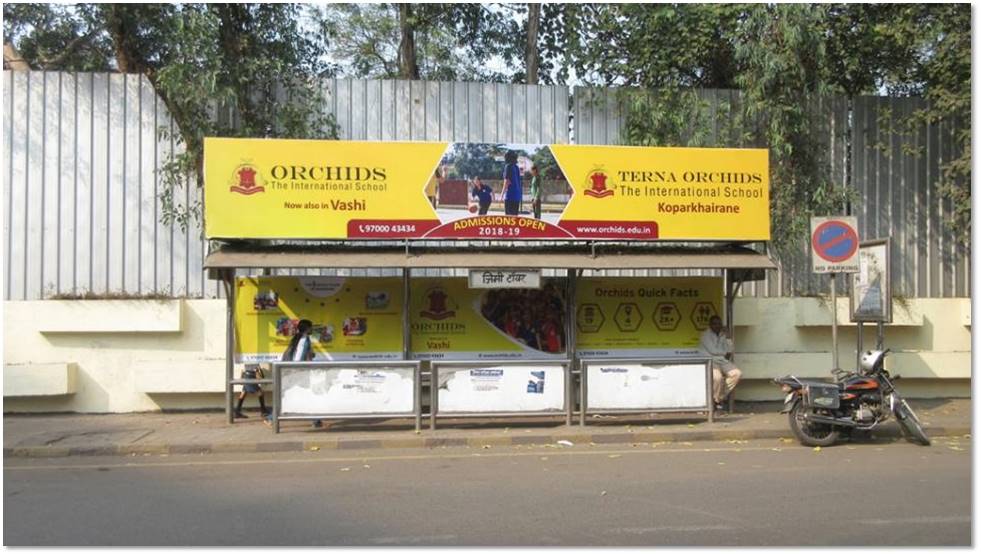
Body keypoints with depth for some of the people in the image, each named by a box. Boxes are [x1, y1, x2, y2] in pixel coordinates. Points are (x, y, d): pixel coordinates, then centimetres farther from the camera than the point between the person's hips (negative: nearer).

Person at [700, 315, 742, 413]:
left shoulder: (723, 334, 17)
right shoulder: (706, 335, 1)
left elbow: (729, 351, 8)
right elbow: (712, 350, -10)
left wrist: (728, 339, -7)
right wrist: (724, 353, 1)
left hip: (724, 362, 6)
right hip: (711, 362, -6)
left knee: (737, 374, -21)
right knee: (717, 377, -36)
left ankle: (720, 397, -8)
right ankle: (716, 400, -9)